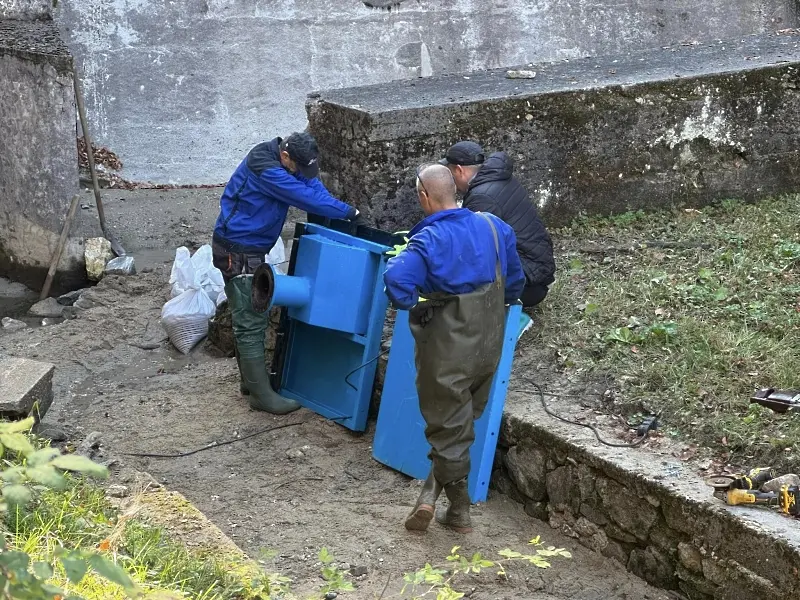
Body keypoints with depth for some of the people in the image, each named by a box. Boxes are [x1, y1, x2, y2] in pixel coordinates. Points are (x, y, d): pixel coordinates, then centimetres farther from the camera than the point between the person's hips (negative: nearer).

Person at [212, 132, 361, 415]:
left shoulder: (288, 162, 3)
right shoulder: (264, 167, -26)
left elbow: (314, 186, 2)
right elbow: (305, 197, -26)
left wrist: (339, 214, -14)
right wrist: (347, 212, -19)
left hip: (251, 249, 10)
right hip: (237, 252, -10)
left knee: (252, 317, 18)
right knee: (250, 322, -7)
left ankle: (251, 379, 30)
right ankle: (261, 394, -3)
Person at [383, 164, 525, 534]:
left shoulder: (429, 240, -20)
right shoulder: (494, 227, -2)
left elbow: (397, 279, -36)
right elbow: (515, 279, 10)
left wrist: (412, 304, -15)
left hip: (448, 349, -5)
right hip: (488, 347, 5)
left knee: (448, 429, 9)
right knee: (462, 423, 19)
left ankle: (459, 511, 15)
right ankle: (431, 495, 17)